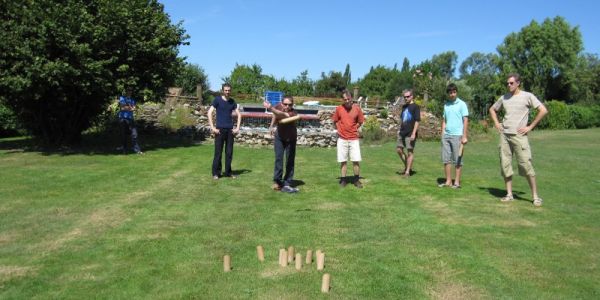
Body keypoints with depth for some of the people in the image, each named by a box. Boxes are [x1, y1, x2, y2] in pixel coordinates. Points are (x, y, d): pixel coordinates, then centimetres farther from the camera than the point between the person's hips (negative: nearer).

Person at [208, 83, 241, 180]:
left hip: (230, 130, 4)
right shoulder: (217, 99, -1)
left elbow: (239, 114, 15)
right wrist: (212, 127, -12)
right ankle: (216, 173, 7)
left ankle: (228, 172, 16)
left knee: (229, 152, 6)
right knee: (218, 152, -1)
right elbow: (209, 113, -6)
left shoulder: (232, 101, 11)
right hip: (220, 129, -4)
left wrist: (237, 128, 4)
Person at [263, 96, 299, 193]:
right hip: (279, 137, 2)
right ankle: (277, 181, -2)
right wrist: (272, 126, 11)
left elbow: (282, 114, -53)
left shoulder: (293, 113, -31)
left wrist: (271, 108, -68)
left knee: (290, 161, -2)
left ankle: (287, 183, 4)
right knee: (278, 158, -8)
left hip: (290, 139, -2)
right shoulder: (278, 107, -17)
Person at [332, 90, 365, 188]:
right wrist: (341, 130, 5)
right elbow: (335, 121, 11)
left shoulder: (357, 108, -2)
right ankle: (343, 180, 15)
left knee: (356, 160, -1)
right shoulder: (339, 108, -2)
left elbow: (360, 122, 10)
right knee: (343, 161, 5)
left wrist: (352, 129, 5)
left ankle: (356, 180, 13)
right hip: (342, 139, 0)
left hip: (354, 139, 0)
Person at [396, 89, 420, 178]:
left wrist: (414, 133, -19)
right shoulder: (404, 106, 13)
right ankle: (407, 166, 27)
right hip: (402, 133, 8)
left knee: (410, 152, -1)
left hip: (410, 134, -8)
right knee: (399, 149, 10)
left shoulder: (415, 107, -8)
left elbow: (417, 121, -13)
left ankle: (407, 172, 5)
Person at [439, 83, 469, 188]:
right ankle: (448, 181, 14)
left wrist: (464, 136, -11)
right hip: (446, 135, 5)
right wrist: (442, 135, 10)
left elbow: (465, 120, -5)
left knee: (457, 160, 0)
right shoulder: (446, 105, 14)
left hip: (457, 135, -5)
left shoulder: (462, 104, -1)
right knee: (446, 159, 6)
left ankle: (457, 182, 7)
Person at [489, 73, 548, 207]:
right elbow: (492, 109, 28)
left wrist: (530, 127, -9)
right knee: (505, 165, 5)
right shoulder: (504, 98, 12)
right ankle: (509, 194, 14)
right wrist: (496, 123, 12)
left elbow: (543, 110, -7)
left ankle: (535, 196, 1)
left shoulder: (527, 96, -2)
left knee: (526, 165, -8)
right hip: (504, 135, 5)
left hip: (519, 135, -5)